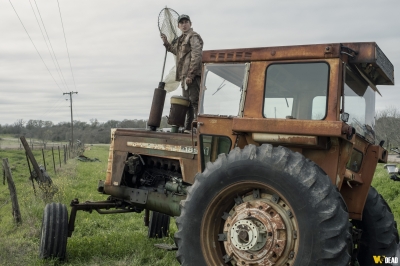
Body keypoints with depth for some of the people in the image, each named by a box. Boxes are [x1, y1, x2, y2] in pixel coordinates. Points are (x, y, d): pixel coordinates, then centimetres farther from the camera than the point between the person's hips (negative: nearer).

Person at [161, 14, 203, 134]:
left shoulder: (194, 36, -5)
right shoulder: (182, 39, 24)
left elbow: (197, 55, -16)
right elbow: (177, 51, 39)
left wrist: (191, 74, -22)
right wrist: (166, 43, 31)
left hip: (193, 75, -10)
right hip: (185, 76, 10)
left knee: (194, 101, -13)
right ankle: (188, 128, 20)